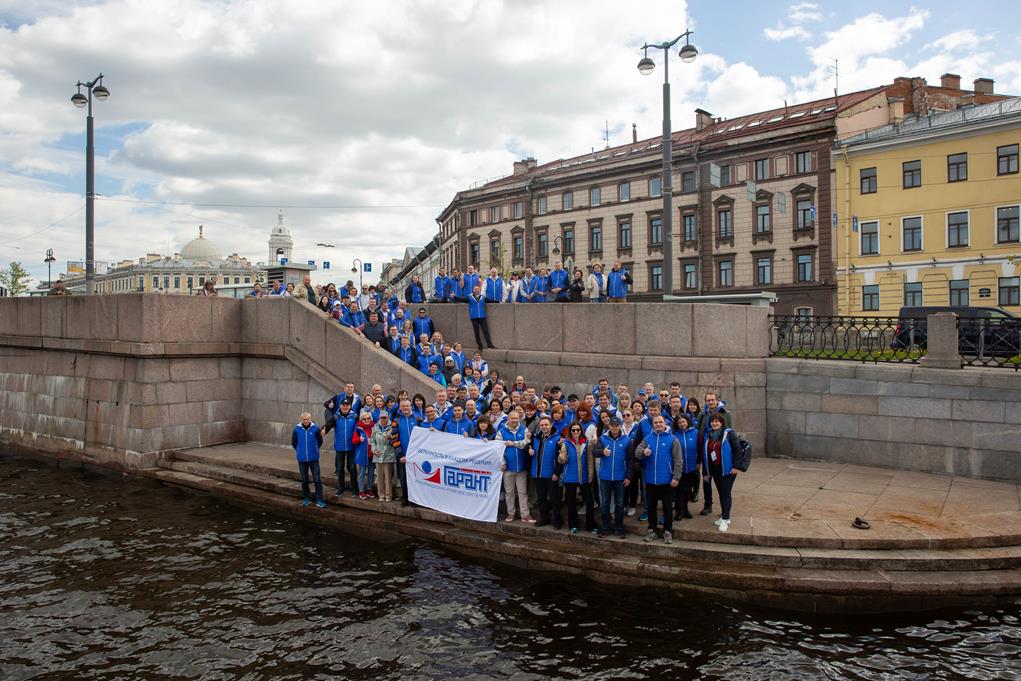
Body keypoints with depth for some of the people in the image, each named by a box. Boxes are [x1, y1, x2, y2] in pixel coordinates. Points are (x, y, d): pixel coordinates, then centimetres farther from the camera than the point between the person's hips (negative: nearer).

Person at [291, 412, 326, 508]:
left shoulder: (315, 428, -8)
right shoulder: (297, 429, -5)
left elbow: (320, 441, 6)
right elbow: (293, 442, 10)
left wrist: (315, 450, 9)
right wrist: (300, 451, 11)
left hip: (314, 458, -1)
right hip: (302, 459, 1)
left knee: (317, 479, -2)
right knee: (304, 479, 11)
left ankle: (319, 500, 4)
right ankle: (306, 498, 25)